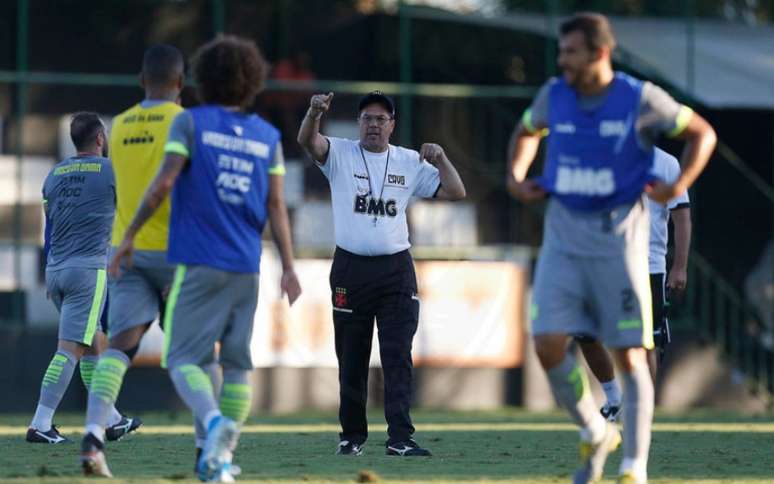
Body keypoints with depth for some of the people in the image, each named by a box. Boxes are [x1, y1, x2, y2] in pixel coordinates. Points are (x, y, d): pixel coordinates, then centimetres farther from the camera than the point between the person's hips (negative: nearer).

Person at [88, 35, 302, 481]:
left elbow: (163, 183, -10)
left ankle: (215, 424, -32)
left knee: (182, 359, -4)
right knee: (236, 362, 12)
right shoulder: (267, 136, 9)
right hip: (247, 267, 3)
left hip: (199, 264, -3)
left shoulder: (191, 122, -1)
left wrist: (129, 236, -3)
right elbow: (277, 207, 3)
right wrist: (289, 269, 2)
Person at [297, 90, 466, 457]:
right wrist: (314, 114, -37)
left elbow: (455, 192, 7)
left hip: (396, 270, 1)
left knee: (398, 356, -8)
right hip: (350, 268, -1)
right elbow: (307, 141, -17)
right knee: (351, 358, 7)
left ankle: (399, 437, -13)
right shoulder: (340, 154, 3)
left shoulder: (410, 163, 9)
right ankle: (352, 435, 19)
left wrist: (440, 160, -9)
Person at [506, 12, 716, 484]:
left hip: (618, 237, -3)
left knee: (630, 355, -3)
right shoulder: (554, 95, 2)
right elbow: (527, 132, 24)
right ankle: (595, 435, 13)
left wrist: (678, 187, -11)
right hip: (564, 237, 3)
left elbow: (702, 134, 2)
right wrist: (516, 177, 7)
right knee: (549, 344, -10)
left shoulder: (641, 99, -9)